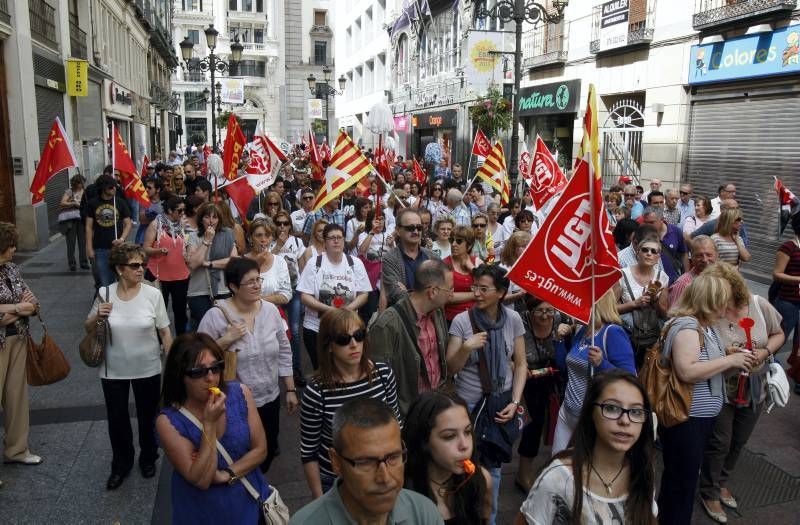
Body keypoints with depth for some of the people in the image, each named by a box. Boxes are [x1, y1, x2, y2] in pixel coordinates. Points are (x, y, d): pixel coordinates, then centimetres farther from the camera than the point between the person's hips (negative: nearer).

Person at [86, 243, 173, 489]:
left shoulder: (153, 294, -12)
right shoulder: (105, 294, -9)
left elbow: (165, 332, -5)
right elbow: (88, 328, 4)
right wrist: (97, 316, -18)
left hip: (148, 369, -1)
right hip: (113, 371, 1)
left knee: (147, 418, 16)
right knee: (117, 420, 14)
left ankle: (148, 459, 42)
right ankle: (121, 465, 38)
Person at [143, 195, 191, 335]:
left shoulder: (181, 224, 7)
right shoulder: (155, 225, -6)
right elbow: (145, 249, -8)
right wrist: (159, 250, -26)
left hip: (181, 275, 4)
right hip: (159, 275, -4)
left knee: (180, 309, 11)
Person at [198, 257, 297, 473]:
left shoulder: (271, 310, -2)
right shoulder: (215, 316, -15)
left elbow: (284, 353, 6)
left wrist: (290, 390, 7)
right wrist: (226, 339, -24)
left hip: (270, 399, 4)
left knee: (267, 455, 18)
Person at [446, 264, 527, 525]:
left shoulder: (513, 319, -5)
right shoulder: (461, 320, -11)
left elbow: (520, 364, 2)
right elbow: (451, 368, -7)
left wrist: (515, 402, -6)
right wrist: (466, 348, -26)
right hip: (468, 404, -2)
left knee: (493, 466, 12)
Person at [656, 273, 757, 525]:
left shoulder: (707, 325, 9)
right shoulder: (686, 325, -20)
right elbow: (687, 372, -30)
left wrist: (736, 363, -1)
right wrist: (729, 360, -21)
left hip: (701, 415, 10)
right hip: (685, 417, -10)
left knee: (687, 478, 21)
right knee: (681, 481, 3)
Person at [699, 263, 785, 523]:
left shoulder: (759, 304, -11)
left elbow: (778, 334, 3)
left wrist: (765, 352, -16)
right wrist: (724, 353, -31)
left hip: (753, 390, 4)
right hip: (720, 390, -4)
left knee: (738, 443, 21)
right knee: (719, 443, 8)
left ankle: (721, 482, 45)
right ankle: (709, 493, 30)